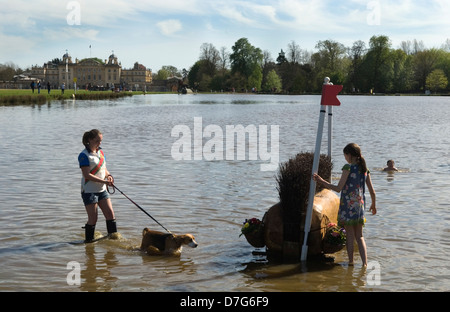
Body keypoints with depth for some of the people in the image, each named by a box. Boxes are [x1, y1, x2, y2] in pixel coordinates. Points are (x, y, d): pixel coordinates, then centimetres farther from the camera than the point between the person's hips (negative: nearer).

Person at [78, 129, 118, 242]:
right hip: (89, 191, -7)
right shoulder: (84, 155, -13)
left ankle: (114, 236, 11)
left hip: (102, 190, 7)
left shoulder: (100, 152, 11)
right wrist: (103, 181, -23)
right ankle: (88, 240, 11)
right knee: (93, 218, -3)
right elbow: (87, 175, -20)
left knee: (110, 213, 1)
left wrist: (108, 176, -3)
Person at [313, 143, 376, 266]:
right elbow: (372, 192, 10)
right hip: (360, 205, 5)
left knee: (350, 235, 5)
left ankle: (351, 262, 9)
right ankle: (364, 262, 4)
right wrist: (373, 205, 27)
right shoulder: (365, 169, 7)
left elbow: (338, 188, -16)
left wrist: (321, 181, -12)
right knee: (359, 236, 12)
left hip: (348, 204, -5)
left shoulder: (348, 167, -12)